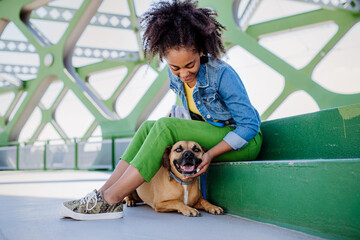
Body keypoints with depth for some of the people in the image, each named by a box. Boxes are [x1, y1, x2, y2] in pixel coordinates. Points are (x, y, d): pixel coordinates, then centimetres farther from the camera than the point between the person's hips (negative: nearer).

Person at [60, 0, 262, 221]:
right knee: (148, 128, -7)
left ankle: (111, 201, -28)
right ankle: (104, 192, -16)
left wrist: (211, 154, -26)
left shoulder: (222, 74, -23)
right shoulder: (175, 74, -3)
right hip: (210, 135, 7)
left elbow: (249, 125, -20)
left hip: (245, 142, -7)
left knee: (165, 126, -26)